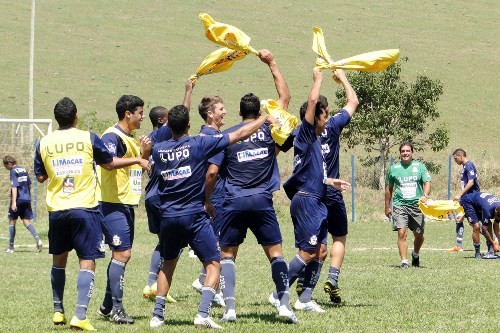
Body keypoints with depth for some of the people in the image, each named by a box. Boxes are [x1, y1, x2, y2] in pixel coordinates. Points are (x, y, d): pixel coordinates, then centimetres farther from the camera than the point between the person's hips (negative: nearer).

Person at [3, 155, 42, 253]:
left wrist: (14, 202, -23)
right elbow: (29, 185, 19)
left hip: (18, 200, -6)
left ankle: (11, 247, 10)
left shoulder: (13, 171, -9)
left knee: (12, 221, 7)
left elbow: (14, 187, -18)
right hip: (27, 199, 6)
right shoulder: (24, 170, 13)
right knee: (26, 222, 6)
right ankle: (38, 240, -17)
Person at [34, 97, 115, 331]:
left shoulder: (44, 143, 0)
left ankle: (58, 311, 26)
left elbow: (40, 176, 9)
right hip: (84, 208, -3)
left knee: (59, 259, 20)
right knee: (87, 261, -3)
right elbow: (109, 164, 6)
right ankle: (80, 316, -16)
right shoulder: (89, 139, -6)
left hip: (56, 209, 3)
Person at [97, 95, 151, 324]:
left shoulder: (131, 139, 18)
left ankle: (107, 306, 20)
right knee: (122, 253, -13)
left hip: (127, 204, 10)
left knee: (121, 254, 12)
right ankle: (116, 309, -11)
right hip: (113, 204, -10)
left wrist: (145, 152, 7)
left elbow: (140, 166, 26)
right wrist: (138, 159, -31)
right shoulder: (112, 136, -13)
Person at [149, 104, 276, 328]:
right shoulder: (198, 144, -8)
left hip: (168, 217, 5)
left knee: (168, 265, 22)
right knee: (213, 265, 2)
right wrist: (265, 119, 9)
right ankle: (203, 314, -14)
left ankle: (157, 315, 19)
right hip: (194, 216, -4)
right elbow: (240, 134, -4)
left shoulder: (158, 150, 3)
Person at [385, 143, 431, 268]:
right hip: (400, 205, 0)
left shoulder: (420, 166, 5)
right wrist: (387, 207, 16)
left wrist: (425, 195, -25)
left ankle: (415, 255, 36)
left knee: (419, 235, 6)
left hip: (417, 205, 1)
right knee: (402, 233, -15)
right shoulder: (394, 168, 8)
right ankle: (404, 261, -13)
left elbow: (427, 182, -4)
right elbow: (389, 188, 16)